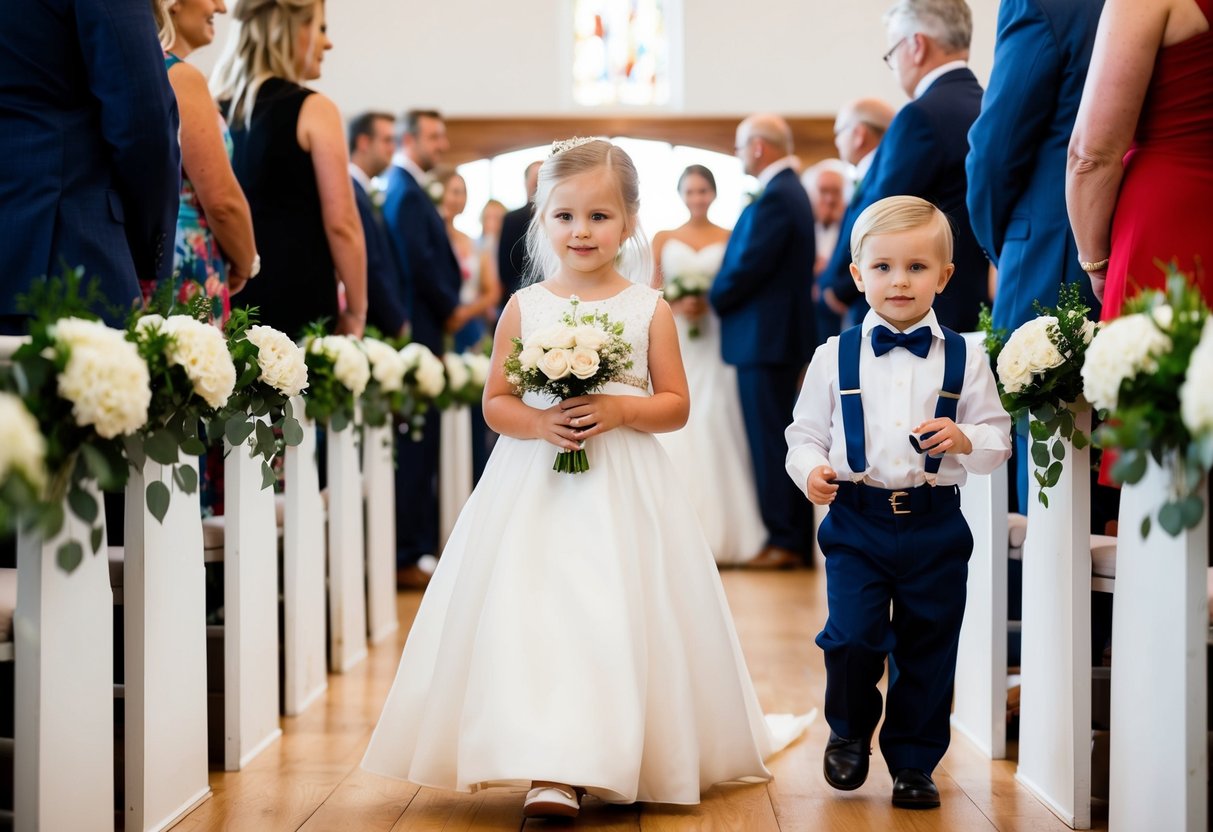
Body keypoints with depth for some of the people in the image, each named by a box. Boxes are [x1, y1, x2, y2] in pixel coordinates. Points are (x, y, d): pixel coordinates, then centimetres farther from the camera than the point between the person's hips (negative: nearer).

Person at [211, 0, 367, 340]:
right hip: (297, 293, -6)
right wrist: (355, 314, -3)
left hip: (225, 291, 6)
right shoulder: (312, 109, -5)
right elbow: (341, 224, -9)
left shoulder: (215, 110, 11)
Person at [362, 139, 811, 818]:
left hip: (626, 489, 0)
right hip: (536, 488, 1)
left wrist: (619, 409, -13)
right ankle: (550, 773, -12)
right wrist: (539, 422, -12)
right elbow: (496, 402, 8)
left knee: (618, 620, -4)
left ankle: (628, 757, 12)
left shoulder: (649, 309, 4)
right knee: (534, 613, -12)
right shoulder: (524, 308, 6)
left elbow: (676, 404, 5)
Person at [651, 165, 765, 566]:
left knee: (716, 428, -7)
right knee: (675, 430, -6)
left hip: (717, 343, -1)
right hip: (674, 344, 1)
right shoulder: (663, 239, 11)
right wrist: (677, 306, -11)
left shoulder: (729, 239, 7)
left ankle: (722, 534, -2)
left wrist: (713, 302, -13)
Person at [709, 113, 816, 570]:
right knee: (781, 438, 13)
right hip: (784, 331, 10)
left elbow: (748, 266, -21)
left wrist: (710, 299, -6)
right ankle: (797, 536, 17)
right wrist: (721, 296, 9)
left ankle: (784, 540, -2)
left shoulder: (775, 198, -17)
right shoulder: (791, 190, 15)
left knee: (769, 439, -6)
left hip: (764, 336, -10)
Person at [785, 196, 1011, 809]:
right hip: (856, 520, -1)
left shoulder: (965, 360, 3)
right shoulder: (836, 356, 4)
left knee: (927, 649, 6)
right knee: (852, 635, -12)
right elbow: (805, 431, 8)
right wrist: (810, 469, -13)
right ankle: (849, 733, 17)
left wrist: (965, 440, -16)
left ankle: (913, 763, 23)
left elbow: (999, 439, 5)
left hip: (936, 526, 1)